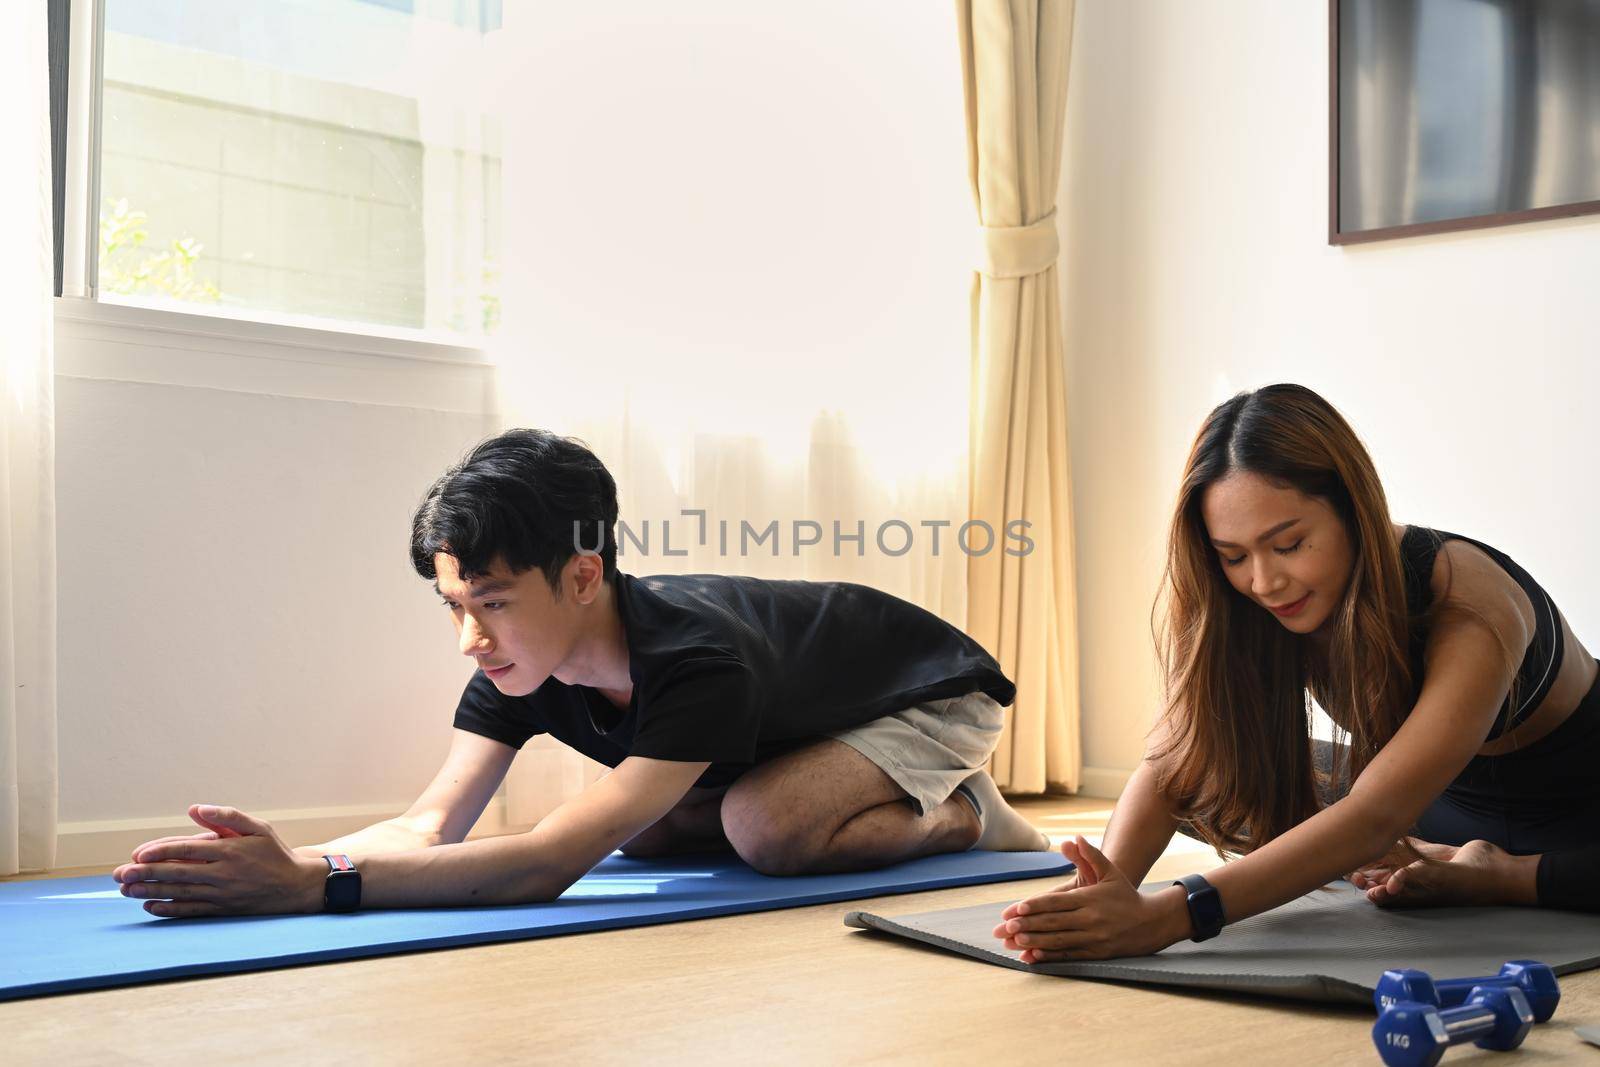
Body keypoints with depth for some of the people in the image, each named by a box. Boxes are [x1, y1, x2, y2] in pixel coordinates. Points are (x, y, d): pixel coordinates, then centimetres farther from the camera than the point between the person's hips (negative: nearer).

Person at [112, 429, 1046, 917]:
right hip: (809, 714, 8)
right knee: (641, 828, -5)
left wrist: (312, 886, -61)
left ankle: (961, 816, -2)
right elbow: (433, 825, -26)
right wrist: (284, 858, -46)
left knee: (768, 826, -33)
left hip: (938, 695, -8)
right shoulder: (518, 661, -21)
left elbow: (547, 866, -53)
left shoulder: (698, 663, -44)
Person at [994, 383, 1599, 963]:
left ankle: (1481, 879, -5)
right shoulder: (1241, 613, -19)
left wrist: (1172, 915, -57)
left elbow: (1375, 816, -46)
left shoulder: (1470, 603, -36)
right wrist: (1111, 887, -48)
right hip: (1448, 803, 4)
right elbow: (1171, 764, -26)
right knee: (1224, 781, -8)